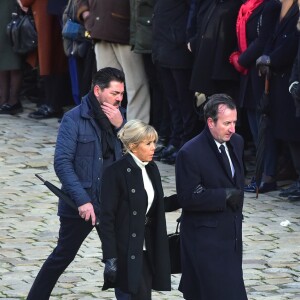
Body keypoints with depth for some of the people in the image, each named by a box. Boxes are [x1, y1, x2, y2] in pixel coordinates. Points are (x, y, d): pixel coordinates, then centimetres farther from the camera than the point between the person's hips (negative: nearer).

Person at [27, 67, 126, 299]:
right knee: (62, 257, 6)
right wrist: (82, 200, -22)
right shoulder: (74, 119, -11)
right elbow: (62, 163, -16)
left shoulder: (117, 117, 4)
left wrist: (120, 126, -15)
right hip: (80, 204, -4)